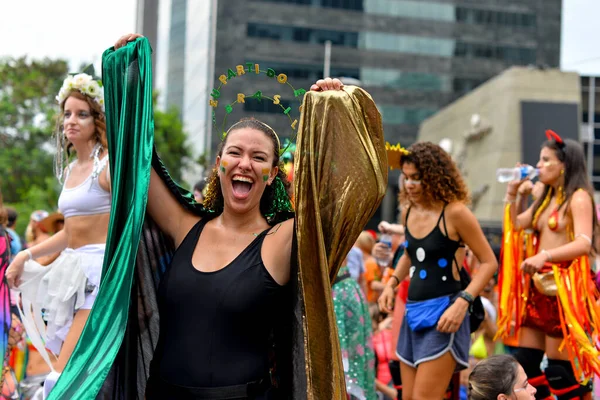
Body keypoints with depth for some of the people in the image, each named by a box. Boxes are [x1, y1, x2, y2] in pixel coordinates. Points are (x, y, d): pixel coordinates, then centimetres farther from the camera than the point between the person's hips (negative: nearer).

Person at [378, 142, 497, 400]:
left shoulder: (454, 212, -13)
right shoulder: (409, 212, 7)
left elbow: (489, 262, -10)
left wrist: (463, 302, -21)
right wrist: (392, 283, 9)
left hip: (442, 313, -7)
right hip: (413, 312, 8)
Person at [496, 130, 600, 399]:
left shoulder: (578, 198, -8)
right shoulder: (546, 199, 18)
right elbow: (514, 226, 18)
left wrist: (545, 255, -36)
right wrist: (511, 193, 11)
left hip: (563, 288, -8)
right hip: (538, 288, 8)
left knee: (559, 367, -5)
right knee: (525, 362, 8)